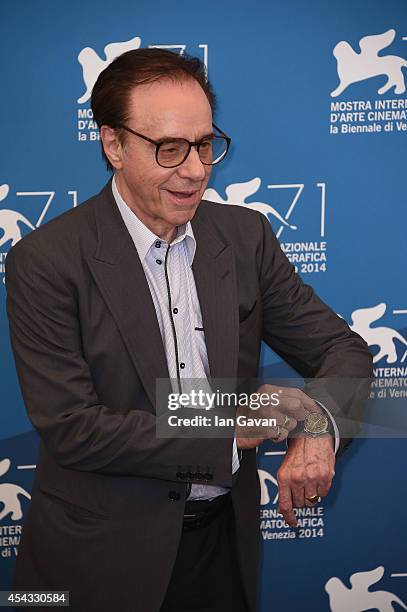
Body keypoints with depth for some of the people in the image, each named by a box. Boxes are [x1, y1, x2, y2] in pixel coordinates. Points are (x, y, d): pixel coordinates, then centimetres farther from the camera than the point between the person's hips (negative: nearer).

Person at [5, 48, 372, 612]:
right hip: (105, 555, -4)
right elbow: (70, 428, -20)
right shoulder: (46, 260, -16)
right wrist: (233, 432, -22)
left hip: (226, 540, 4)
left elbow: (341, 349, 1)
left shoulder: (246, 236, -2)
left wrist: (319, 425, -22)